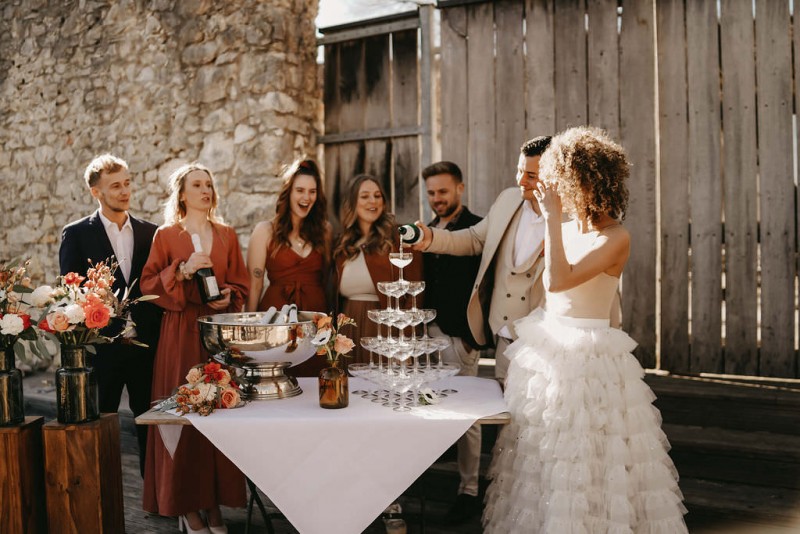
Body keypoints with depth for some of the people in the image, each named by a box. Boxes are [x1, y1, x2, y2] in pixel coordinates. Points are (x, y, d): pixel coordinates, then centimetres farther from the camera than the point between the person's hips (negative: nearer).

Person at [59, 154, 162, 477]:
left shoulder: (150, 233, 8)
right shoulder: (76, 234, 0)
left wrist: (149, 332, -2)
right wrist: (114, 329, -10)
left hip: (146, 345, 2)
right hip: (101, 348, -2)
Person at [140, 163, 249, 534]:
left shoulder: (227, 235, 12)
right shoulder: (166, 235, 4)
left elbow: (241, 281, 12)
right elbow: (148, 284, 0)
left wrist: (229, 295, -8)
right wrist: (183, 270, -13)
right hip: (181, 333, -2)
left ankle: (215, 501, 14)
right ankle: (186, 504, 10)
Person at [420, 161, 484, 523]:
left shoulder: (477, 228, -7)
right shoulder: (427, 230, 15)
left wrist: (474, 334, -15)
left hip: (459, 336, -6)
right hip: (427, 332, 6)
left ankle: (469, 491, 15)